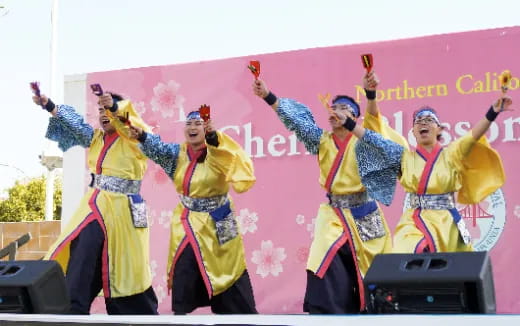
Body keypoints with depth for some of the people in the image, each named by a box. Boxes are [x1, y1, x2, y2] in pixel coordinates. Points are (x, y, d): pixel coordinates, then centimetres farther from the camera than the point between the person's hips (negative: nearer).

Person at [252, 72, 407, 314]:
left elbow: (373, 120, -24)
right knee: (326, 273, -13)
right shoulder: (322, 140, 4)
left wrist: (370, 93, -43)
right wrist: (267, 96, -15)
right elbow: (295, 119, -4)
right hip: (333, 215, 2)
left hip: (363, 215, -2)